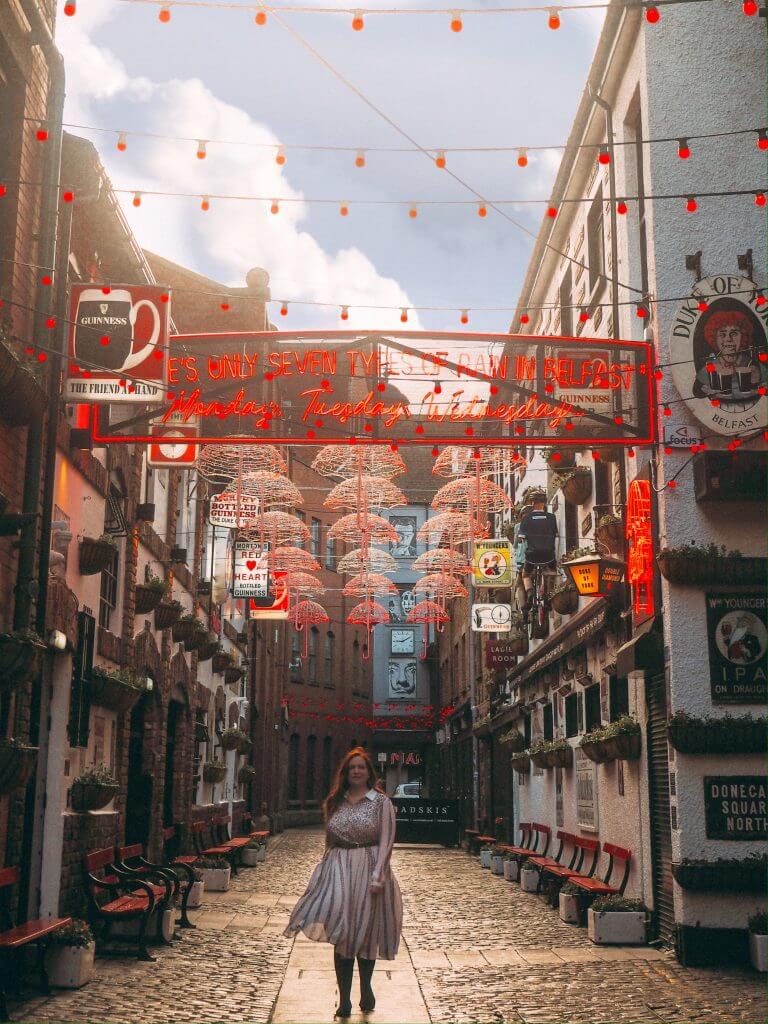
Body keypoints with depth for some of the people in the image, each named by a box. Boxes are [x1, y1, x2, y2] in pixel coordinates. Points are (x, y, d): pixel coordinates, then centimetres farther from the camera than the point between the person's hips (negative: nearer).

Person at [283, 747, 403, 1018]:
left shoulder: (381, 802, -1)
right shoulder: (335, 802, 11)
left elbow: (386, 842, -7)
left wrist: (378, 875, -16)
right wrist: (324, 871, 10)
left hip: (367, 872, -3)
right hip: (337, 873, 3)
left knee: (366, 934, 7)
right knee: (340, 936, 0)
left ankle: (366, 988, 30)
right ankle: (344, 1001, 6)